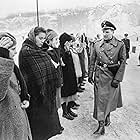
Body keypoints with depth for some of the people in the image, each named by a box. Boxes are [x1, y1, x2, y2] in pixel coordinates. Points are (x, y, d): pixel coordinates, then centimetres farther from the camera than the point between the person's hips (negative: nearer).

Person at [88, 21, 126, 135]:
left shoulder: (120, 45, -5)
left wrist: (117, 79, -12)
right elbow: (92, 61, 8)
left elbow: (123, 62, -7)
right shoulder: (97, 45, 1)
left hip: (113, 76, -1)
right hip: (100, 75, 1)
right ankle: (101, 125, 7)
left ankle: (107, 116, 41)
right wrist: (90, 74, 2)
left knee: (110, 98, 13)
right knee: (100, 99, 0)